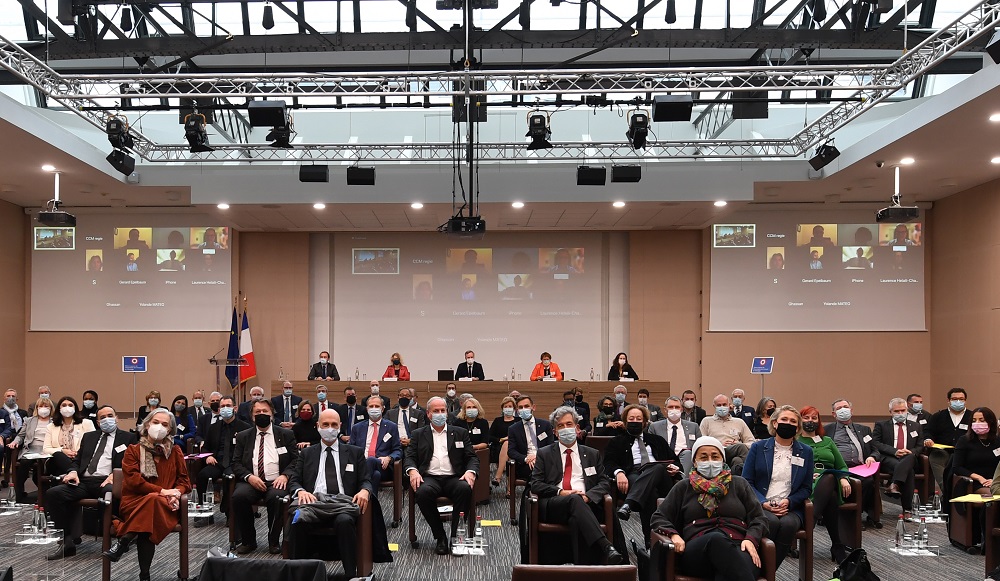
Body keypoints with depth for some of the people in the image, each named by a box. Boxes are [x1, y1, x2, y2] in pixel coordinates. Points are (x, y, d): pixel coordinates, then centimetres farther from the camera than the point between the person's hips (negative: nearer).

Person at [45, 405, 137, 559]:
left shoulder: (128, 438, 13)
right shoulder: (89, 437, 27)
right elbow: (77, 460, 24)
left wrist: (115, 475, -15)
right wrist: (73, 471, 1)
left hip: (107, 482, -5)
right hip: (83, 481, 5)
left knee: (112, 494, -40)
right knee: (52, 493, -21)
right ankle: (66, 542, -15)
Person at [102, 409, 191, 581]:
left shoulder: (175, 452, 14)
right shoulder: (133, 450, 8)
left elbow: (184, 480, 13)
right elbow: (133, 480, -6)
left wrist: (176, 493, -12)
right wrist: (162, 491, -17)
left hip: (165, 505, 1)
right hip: (135, 502, -1)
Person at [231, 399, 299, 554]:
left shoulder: (286, 435, 12)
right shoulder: (243, 436, 16)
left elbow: (296, 460, 6)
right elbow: (236, 463, 9)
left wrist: (285, 475, -13)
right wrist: (249, 477, -11)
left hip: (276, 482, -2)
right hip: (251, 481, 2)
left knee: (276, 497, -35)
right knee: (238, 496, -30)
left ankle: (273, 542, -12)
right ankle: (248, 541, -10)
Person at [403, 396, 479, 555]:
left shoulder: (460, 433, 18)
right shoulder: (418, 434, 18)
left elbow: (472, 457, 12)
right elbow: (410, 457, 10)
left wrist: (470, 471, -10)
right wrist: (412, 470, -13)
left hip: (454, 478, 0)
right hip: (430, 478, 0)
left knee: (465, 489, -34)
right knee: (423, 492, -35)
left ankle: (456, 536, -20)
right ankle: (440, 538, -18)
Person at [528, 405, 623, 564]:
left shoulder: (592, 454, 24)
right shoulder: (544, 454, 19)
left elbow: (604, 483, 14)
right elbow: (535, 484, 8)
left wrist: (588, 495, -8)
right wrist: (560, 492, -10)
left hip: (585, 504, 1)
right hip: (552, 506, -1)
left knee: (577, 519, -38)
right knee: (575, 500, -37)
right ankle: (606, 547, -50)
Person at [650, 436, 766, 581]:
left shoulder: (739, 484, 24)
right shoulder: (684, 487, 22)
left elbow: (759, 518, 17)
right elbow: (658, 518, 19)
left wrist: (751, 539, -6)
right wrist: (674, 535, -3)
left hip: (738, 547, 0)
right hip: (696, 551, 1)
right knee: (716, 538, -40)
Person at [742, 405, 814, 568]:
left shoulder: (806, 452, 12)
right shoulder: (758, 447, 7)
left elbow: (806, 487, 11)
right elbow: (747, 481, 4)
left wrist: (789, 502, -8)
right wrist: (764, 503, -12)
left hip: (790, 508, 2)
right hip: (761, 506, -1)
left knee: (788, 524, -32)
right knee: (771, 522, -34)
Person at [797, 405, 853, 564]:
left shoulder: (827, 441, 30)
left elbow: (842, 466, 23)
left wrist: (844, 478, 0)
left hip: (829, 481, 2)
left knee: (828, 479, -39)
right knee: (830, 496, -38)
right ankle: (838, 546, -38)